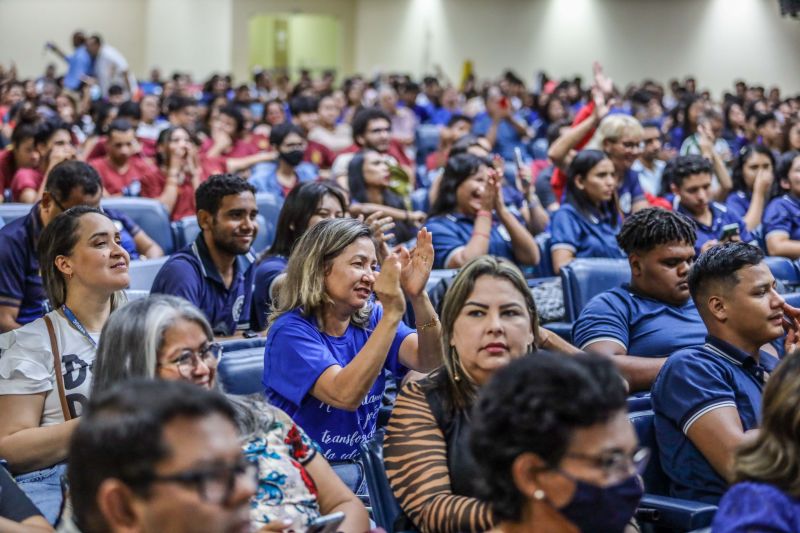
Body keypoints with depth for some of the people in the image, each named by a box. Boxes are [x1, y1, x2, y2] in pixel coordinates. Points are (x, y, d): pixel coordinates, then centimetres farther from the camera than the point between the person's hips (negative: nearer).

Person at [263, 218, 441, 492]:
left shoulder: (372, 319, 5)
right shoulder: (291, 330, -12)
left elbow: (428, 362, -11)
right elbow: (345, 394, -28)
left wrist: (418, 297, -27)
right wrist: (393, 312, -31)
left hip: (364, 467, 6)